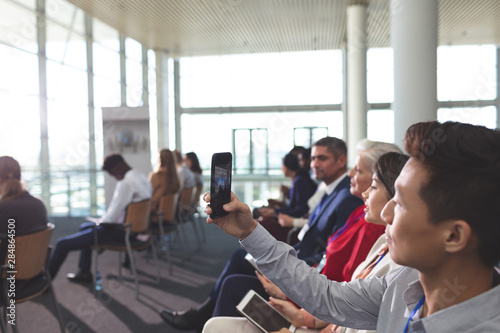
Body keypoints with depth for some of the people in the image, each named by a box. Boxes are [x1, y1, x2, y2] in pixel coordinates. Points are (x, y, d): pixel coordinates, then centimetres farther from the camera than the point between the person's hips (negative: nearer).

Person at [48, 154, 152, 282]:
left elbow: (113, 215, -24)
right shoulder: (142, 178, 5)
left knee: (62, 243, -3)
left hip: (120, 232, -10)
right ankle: (84, 272, 32)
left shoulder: (125, 183, -24)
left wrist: (100, 221, -3)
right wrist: (102, 219, 14)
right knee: (84, 227, 31)